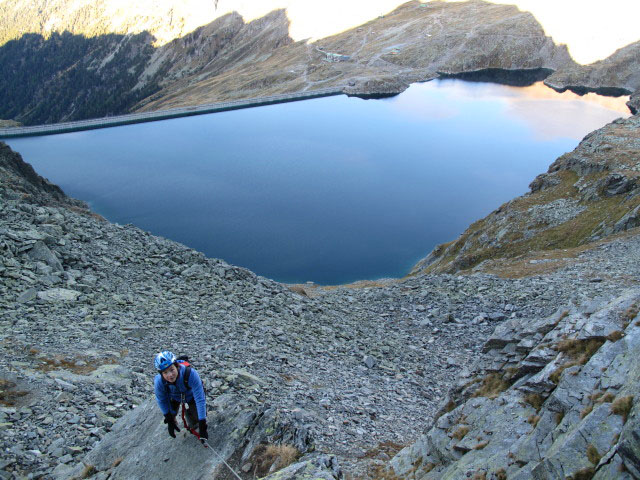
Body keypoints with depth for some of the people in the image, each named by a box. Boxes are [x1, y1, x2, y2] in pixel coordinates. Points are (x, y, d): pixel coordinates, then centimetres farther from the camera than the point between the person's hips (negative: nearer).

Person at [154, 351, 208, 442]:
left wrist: (202, 426, -35)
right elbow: (161, 400, -13)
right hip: (174, 398, 2)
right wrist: (170, 421, -6)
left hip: (191, 396, -2)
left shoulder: (190, 373, -43)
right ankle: (173, 421, 24)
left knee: (193, 424, -7)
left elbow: (200, 399, -37)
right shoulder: (159, 381, -35)